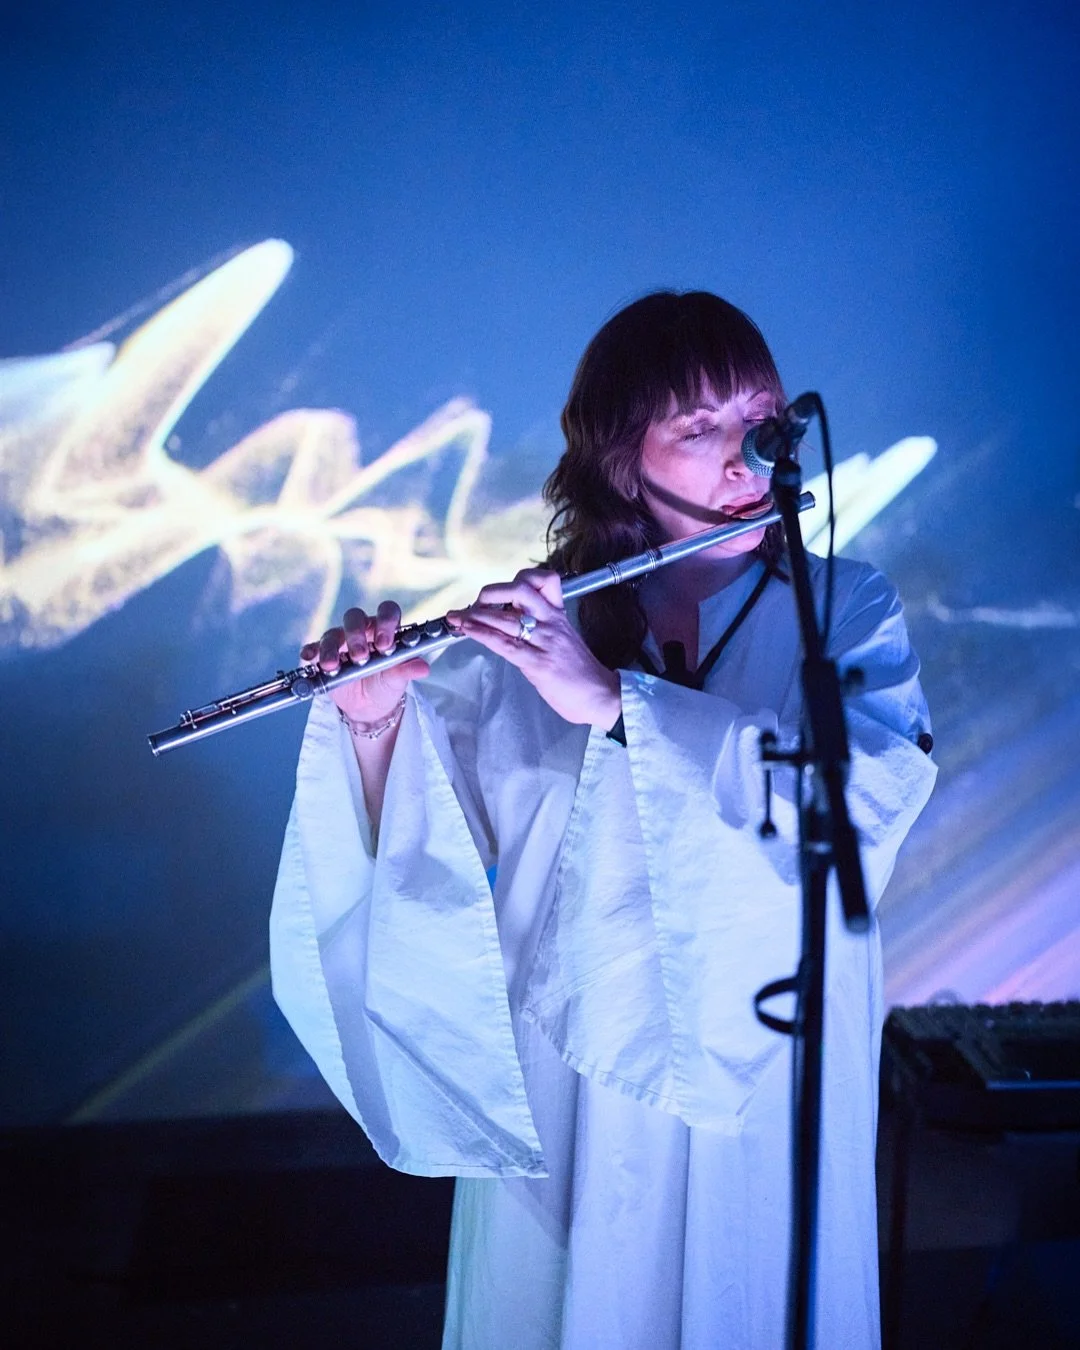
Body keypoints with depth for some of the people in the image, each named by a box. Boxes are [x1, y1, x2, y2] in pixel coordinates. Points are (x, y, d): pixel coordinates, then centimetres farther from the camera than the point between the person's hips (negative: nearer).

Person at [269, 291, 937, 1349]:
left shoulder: (846, 609, -6)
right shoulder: (535, 625, -4)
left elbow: (872, 788, -26)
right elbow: (420, 860, -1)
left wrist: (610, 697, -30)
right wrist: (373, 722, -21)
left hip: (763, 1084, 0)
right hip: (563, 1089, 1)